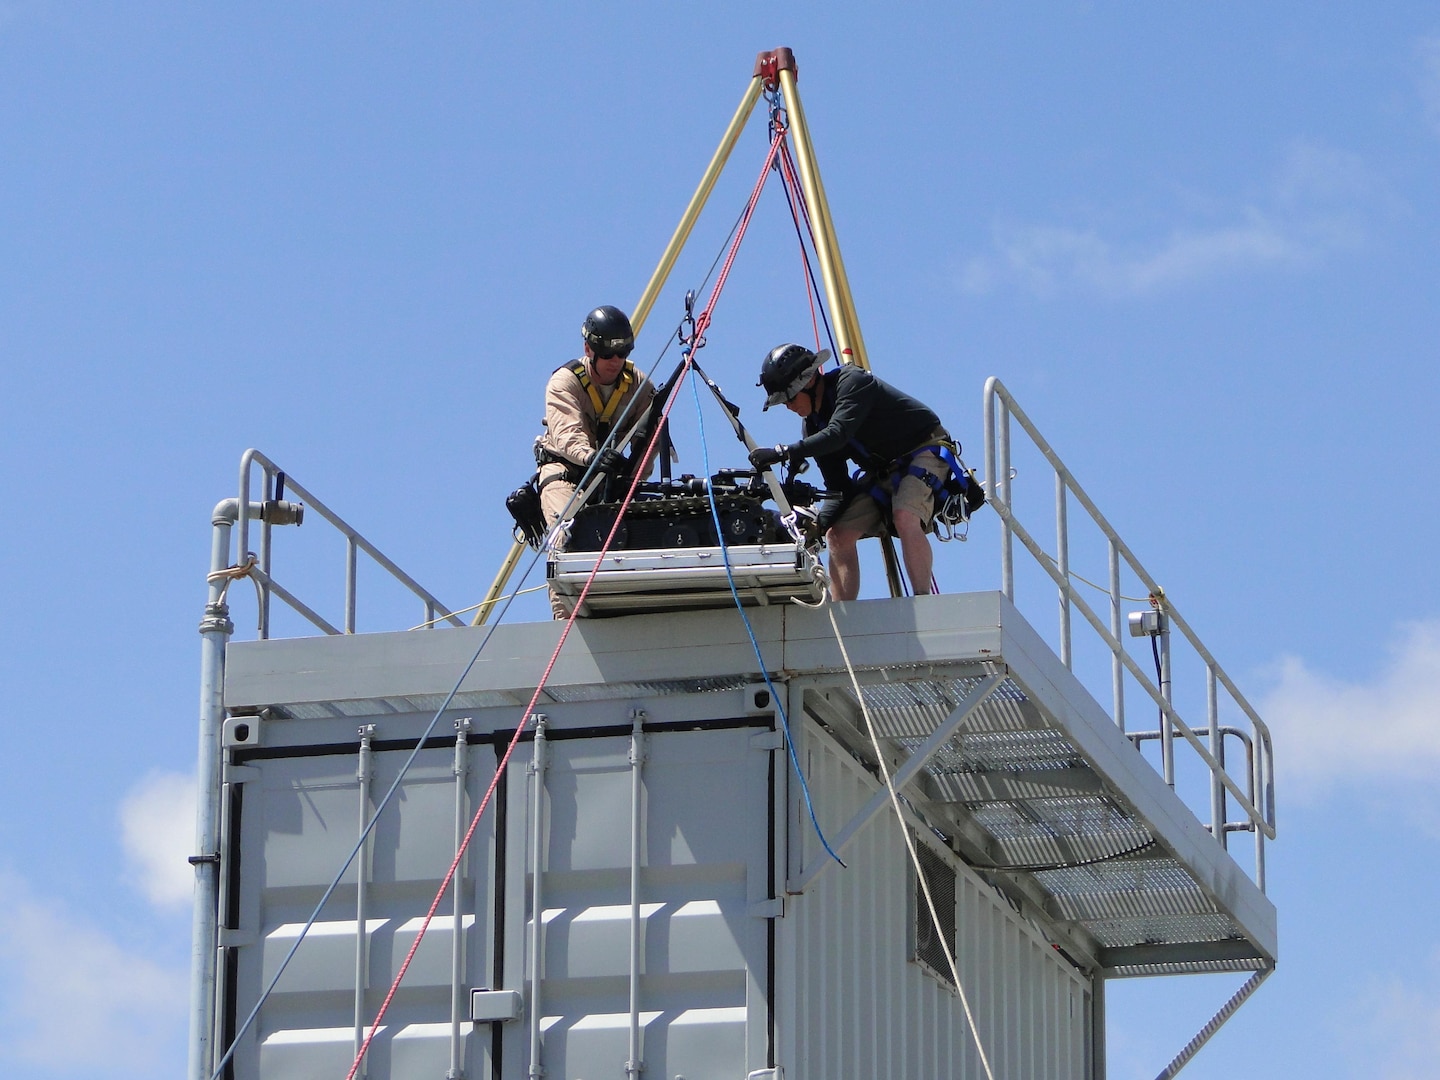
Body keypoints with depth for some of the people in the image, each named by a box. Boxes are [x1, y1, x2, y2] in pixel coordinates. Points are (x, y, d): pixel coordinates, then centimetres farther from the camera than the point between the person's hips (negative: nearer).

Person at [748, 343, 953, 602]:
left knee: (904, 518, -33)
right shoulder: (813, 422, 0)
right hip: (883, 471, 8)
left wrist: (783, 453, -46)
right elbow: (837, 485, 0)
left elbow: (837, 435, -40)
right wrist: (818, 522, -17)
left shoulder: (852, 383, -23)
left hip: (923, 453, -8)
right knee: (838, 535, -4)